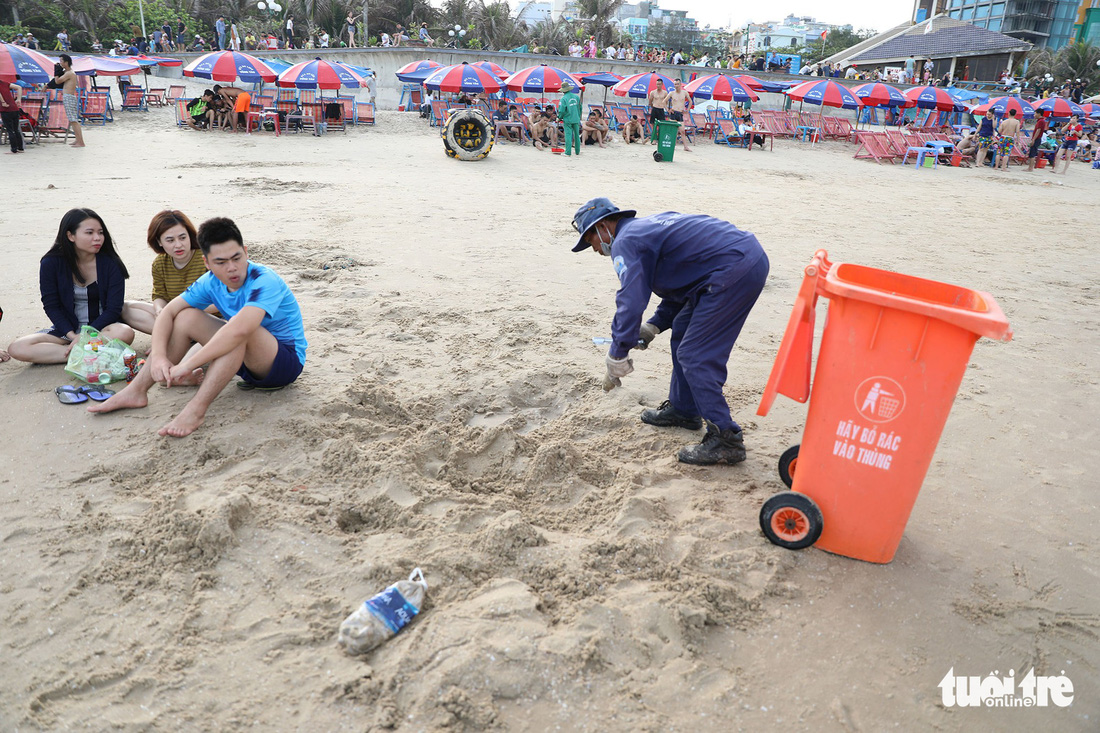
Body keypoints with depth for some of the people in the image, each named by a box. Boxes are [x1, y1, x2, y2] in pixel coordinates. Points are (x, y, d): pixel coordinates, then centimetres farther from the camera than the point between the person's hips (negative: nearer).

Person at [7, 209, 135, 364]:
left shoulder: (110, 263, -9)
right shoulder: (51, 263, -5)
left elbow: (113, 309, -10)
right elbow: (51, 306, -3)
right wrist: (72, 336, -16)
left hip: (102, 326, -3)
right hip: (67, 328, 3)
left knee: (125, 333, -37)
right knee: (16, 349, -21)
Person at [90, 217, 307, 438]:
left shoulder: (264, 281, -27)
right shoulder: (211, 282, -2)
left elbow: (240, 330, -43)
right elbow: (168, 312, -1)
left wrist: (187, 365, -39)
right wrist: (158, 357, -19)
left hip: (287, 359, -7)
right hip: (247, 358, 7)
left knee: (241, 327, -36)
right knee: (187, 317, -4)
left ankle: (196, 410, -35)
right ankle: (136, 391, -1)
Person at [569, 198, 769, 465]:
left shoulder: (625, 242, -7)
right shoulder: (648, 226, 23)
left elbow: (631, 302, -18)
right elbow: (681, 280, 29)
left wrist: (616, 357, -10)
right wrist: (653, 326, 21)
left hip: (733, 270, -11)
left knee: (695, 355, -8)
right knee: (683, 329, 22)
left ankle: (725, 439, -3)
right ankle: (683, 409, 33)